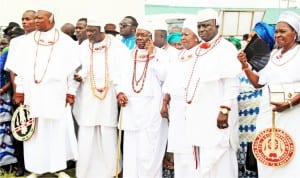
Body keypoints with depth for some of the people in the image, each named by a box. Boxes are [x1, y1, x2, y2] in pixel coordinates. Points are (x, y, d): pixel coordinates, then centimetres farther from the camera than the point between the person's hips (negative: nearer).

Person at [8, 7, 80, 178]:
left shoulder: (66, 41, 1)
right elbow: (21, 67, 9)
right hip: (32, 93, 3)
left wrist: (71, 92, -4)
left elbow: (73, 68, 0)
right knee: (33, 131, 4)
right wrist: (20, 90, 4)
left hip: (56, 94, -2)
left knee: (58, 130, 2)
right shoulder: (28, 40, 9)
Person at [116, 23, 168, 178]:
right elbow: (122, 76, 12)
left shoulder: (160, 54, 3)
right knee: (131, 147, 6)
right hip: (131, 106, 4)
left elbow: (164, 76, -9)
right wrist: (120, 93, -5)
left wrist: (152, 56, -10)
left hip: (151, 107, -4)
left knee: (149, 147, -5)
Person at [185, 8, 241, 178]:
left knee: (216, 164, -6)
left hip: (216, 116, -8)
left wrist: (224, 111, -20)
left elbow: (232, 84, -15)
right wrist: (191, 109, 16)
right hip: (199, 116, 8)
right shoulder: (199, 50, 15)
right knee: (203, 163, 12)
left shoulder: (226, 49, -9)